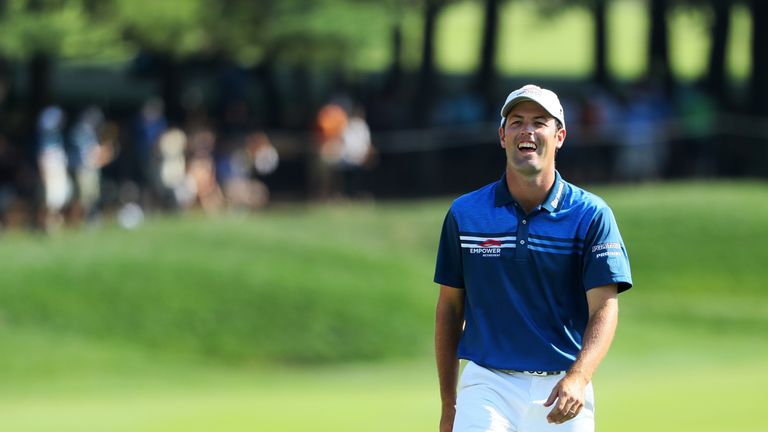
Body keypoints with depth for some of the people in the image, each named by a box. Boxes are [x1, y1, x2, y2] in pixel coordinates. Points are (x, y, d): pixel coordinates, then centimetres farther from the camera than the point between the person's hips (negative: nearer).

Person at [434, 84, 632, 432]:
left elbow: (604, 307, -8)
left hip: (563, 391, 0)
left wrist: (577, 378, -25)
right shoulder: (465, 214, 5)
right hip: (488, 383, 0)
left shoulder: (591, 215, 0)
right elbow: (450, 308, 11)